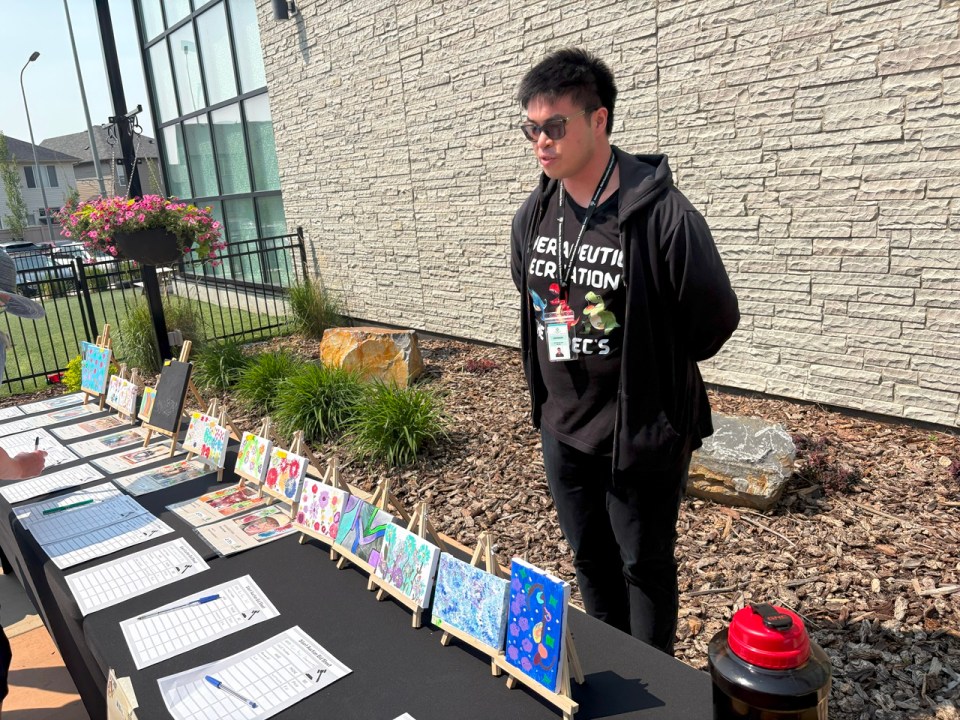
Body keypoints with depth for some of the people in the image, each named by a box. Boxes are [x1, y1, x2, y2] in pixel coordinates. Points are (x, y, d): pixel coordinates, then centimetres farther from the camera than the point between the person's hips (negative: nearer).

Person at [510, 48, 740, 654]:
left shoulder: (662, 215, -21)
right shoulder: (533, 217, -1)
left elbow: (715, 318, -11)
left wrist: (655, 370, 3)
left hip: (643, 432, -6)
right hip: (563, 427, 6)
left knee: (645, 566, 13)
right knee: (590, 559, 21)